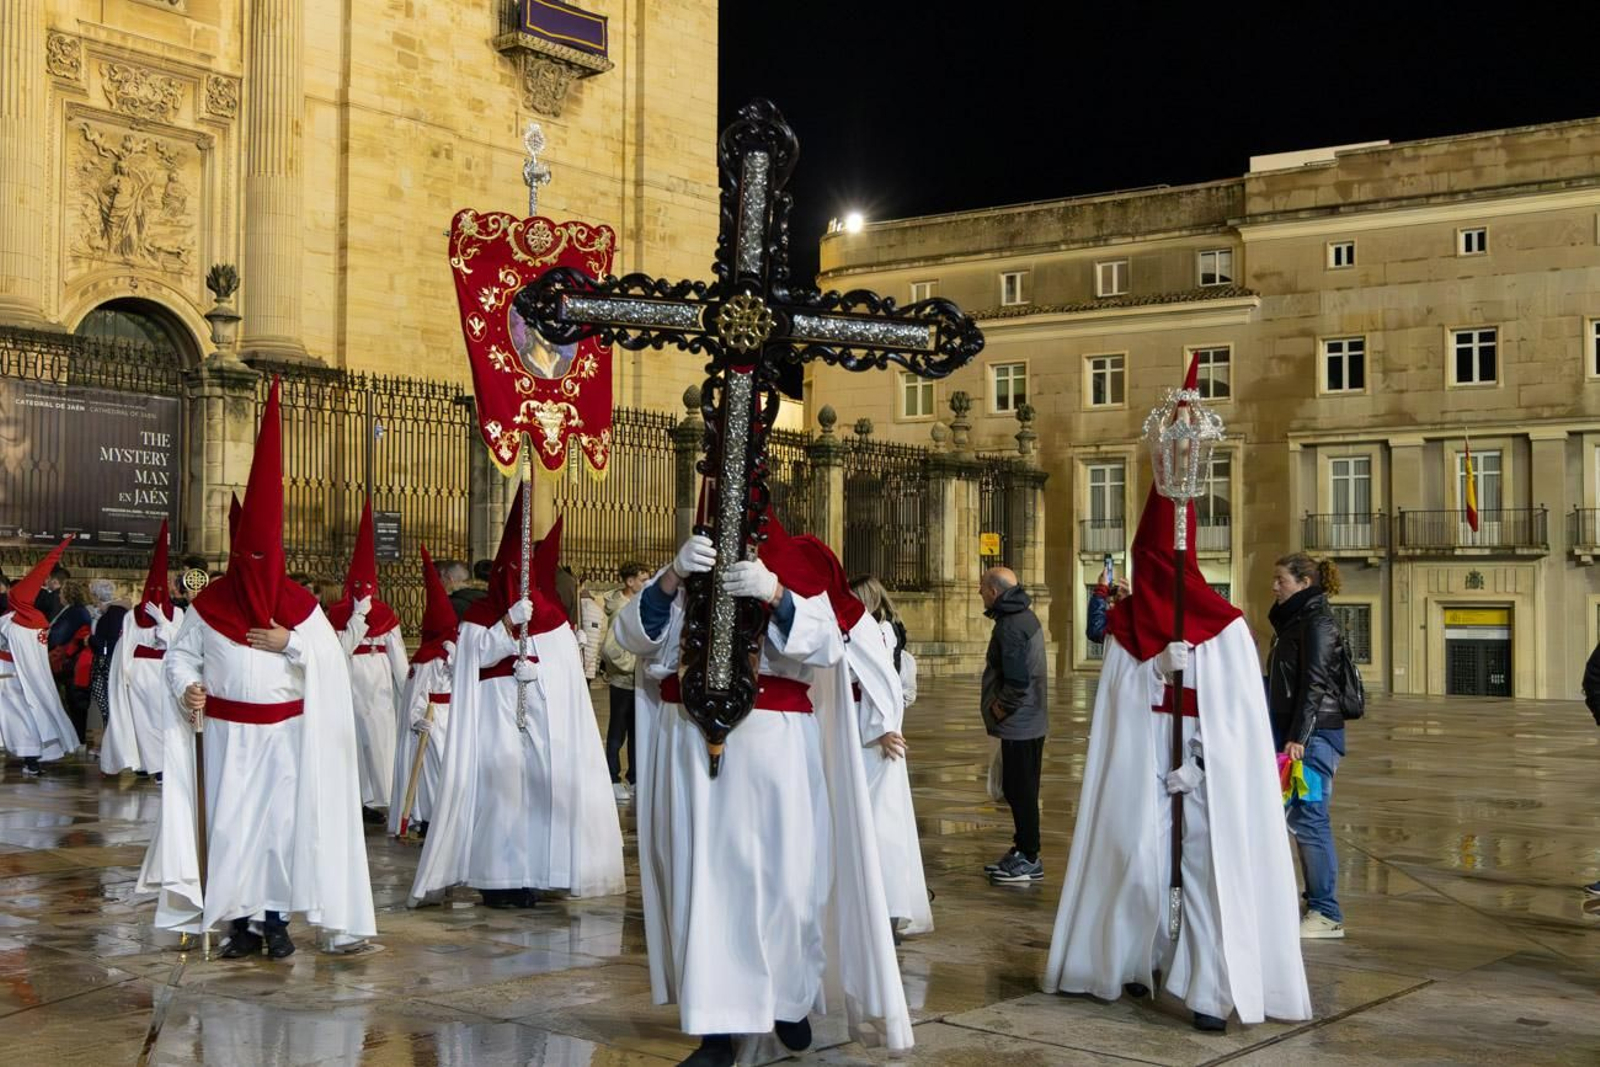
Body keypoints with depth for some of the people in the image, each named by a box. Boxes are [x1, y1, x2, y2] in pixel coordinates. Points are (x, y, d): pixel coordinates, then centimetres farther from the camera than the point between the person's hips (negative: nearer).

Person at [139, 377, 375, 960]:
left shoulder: (299, 604, 1)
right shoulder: (210, 602, 1)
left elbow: (332, 660, -1)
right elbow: (179, 653, 4)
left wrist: (289, 644, -14)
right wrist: (187, 686, -14)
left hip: (283, 732, 0)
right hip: (227, 732, 0)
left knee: (281, 819, -2)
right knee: (228, 821, -1)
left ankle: (276, 918, 6)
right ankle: (238, 920, 6)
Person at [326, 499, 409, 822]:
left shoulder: (386, 615, 5)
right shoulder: (337, 614, 2)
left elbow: (398, 657, 5)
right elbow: (341, 650, -12)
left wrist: (407, 691, 0)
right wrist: (358, 616, -15)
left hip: (380, 683, 1)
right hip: (349, 682, -1)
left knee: (380, 738, -3)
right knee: (351, 739, 0)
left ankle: (373, 798, 1)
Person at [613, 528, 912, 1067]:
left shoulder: (795, 575, 5)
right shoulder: (684, 573, 8)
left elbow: (826, 647, -12)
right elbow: (634, 633, -8)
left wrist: (775, 594, -28)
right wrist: (674, 576, -24)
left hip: (773, 753, -1)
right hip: (694, 750, 1)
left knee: (782, 878, 5)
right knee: (705, 882, -1)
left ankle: (789, 999, 29)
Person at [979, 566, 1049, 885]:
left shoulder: (1010, 627, -20)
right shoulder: (1025, 616, 13)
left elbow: (1017, 681, -26)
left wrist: (1002, 707, -11)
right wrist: (1003, 704, 12)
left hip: (1019, 726, -10)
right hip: (1031, 720, 10)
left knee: (1021, 791, -2)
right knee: (1019, 790, 17)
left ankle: (1029, 859, 5)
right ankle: (1022, 851, 26)